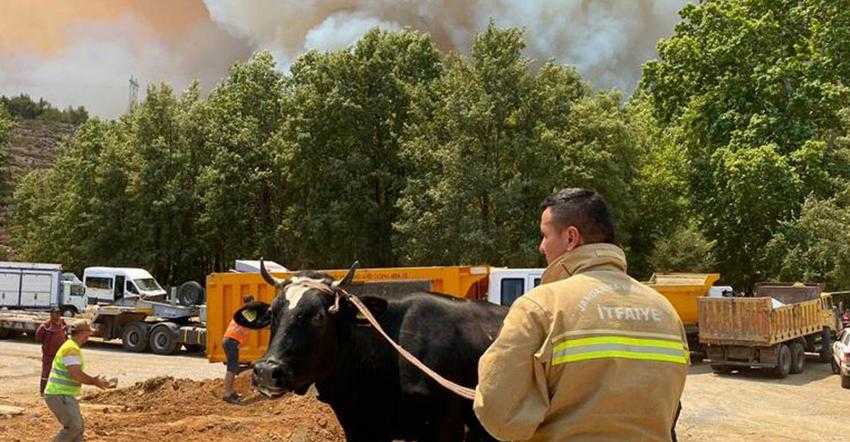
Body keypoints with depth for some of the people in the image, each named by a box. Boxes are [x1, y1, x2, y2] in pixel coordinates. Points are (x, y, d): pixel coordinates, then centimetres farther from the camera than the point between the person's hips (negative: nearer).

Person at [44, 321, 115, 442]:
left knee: (78, 426, 13)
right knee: (73, 427, -12)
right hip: (59, 396, -11)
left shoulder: (72, 347, 16)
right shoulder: (72, 349, -17)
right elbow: (76, 375, -26)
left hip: (64, 396, 11)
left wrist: (95, 381, 12)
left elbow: (77, 373, 21)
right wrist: (94, 382, -13)